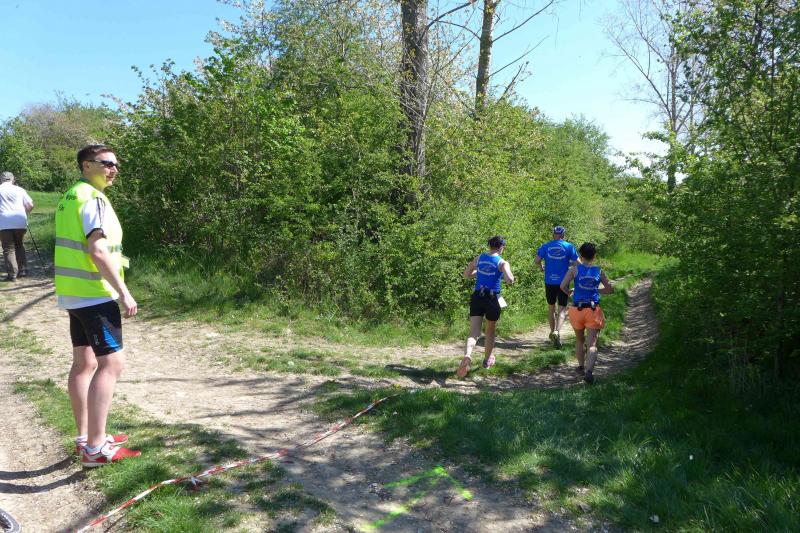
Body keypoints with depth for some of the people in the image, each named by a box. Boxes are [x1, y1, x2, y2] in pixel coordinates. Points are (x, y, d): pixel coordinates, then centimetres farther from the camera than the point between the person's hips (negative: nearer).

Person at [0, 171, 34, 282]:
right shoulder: (19, 190, 10)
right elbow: (30, 206, 6)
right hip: (20, 223, 2)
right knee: (19, 246, 19)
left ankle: (12, 274, -5)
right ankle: (23, 270, 16)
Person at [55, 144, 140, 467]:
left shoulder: (70, 197, 16)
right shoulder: (94, 199, -15)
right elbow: (98, 251, -25)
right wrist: (124, 293, -22)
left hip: (74, 293, 10)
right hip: (95, 294, -10)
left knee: (84, 362, 14)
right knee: (111, 363, -9)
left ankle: (85, 437, 24)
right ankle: (95, 448, -7)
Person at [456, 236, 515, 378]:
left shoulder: (479, 258, 8)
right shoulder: (502, 262, -5)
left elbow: (466, 274, 17)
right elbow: (510, 280, -19)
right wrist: (510, 275, 3)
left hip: (477, 297, 2)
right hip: (493, 298, -2)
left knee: (474, 332, -5)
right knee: (490, 331, 20)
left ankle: (467, 354, -34)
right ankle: (487, 360, 36)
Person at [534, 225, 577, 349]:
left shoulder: (545, 246, 0)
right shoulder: (569, 246, -3)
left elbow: (536, 260, -5)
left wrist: (541, 268, 15)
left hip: (549, 281, 2)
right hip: (563, 282, -1)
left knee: (551, 308, 17)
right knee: (562, 309, 2)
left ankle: (553, 332, 27)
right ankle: (557, 332, -19)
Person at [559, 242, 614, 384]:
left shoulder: (575, 268, -1)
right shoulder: (599, 271, 5)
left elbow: (563, 286, -11)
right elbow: (610, 289, 13)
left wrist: (570, 292, 8)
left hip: (577, 309, 0)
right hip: (593, 310, 0)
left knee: (579, 340, 22)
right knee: (592, 344, -5)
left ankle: (581, 366, 33)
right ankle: (589, 371, -22)